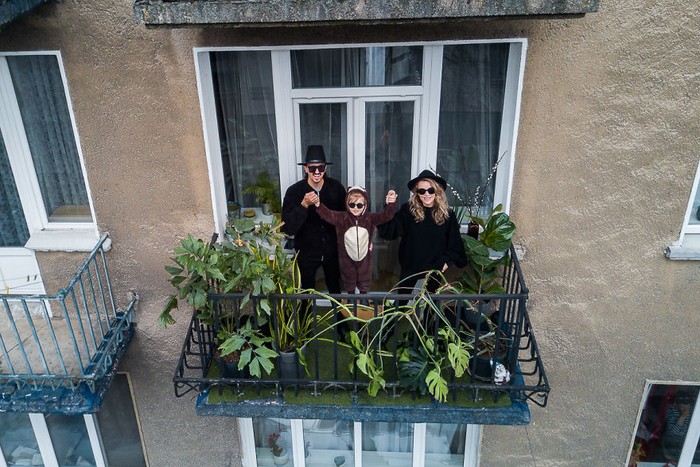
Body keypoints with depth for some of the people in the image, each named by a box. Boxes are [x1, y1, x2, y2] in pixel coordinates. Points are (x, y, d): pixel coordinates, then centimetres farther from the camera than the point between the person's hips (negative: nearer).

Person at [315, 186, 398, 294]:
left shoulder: (370, 218, -12)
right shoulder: (342, 217, -14)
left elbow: (385, 216, -24)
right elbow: (327, 215, -27)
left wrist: (390, 204, -45)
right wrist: (318, 205, -47)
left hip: (364, 258, 0)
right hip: (347, 258, 0)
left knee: (364, 283, 20)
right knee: (349, 281, 21)